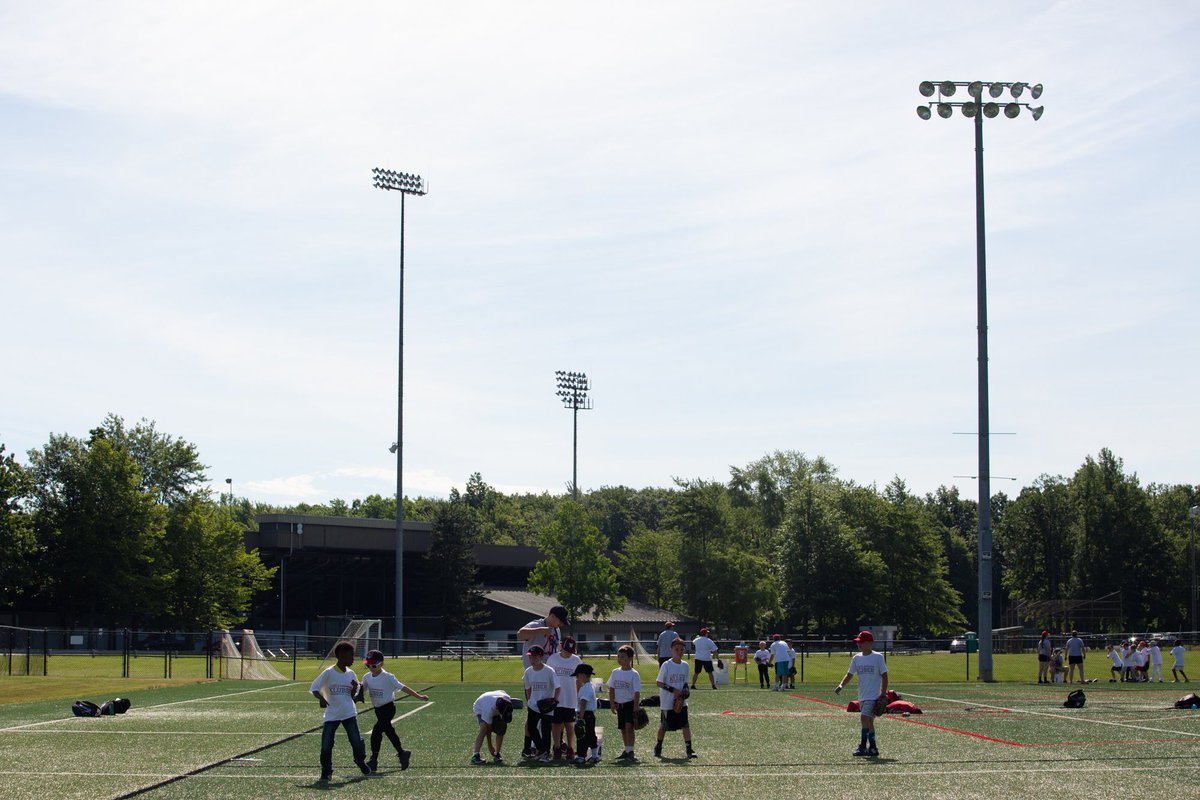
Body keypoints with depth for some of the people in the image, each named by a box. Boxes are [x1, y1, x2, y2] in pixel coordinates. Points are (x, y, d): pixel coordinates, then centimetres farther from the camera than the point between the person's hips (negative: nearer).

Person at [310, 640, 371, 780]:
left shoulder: (351, 674, 6)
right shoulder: (329, 673, -9)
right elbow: (314, 688, -7)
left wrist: (355, 688, -9)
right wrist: (321, 698, -25)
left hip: (349, 714, 3)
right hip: (332, 715, -3)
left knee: (357, 741, -2)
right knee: (326, 744, -5)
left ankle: (361, 762, 24)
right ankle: (326, 770, 11)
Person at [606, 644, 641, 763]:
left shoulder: (634, 674, -10)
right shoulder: (615, 672, 6)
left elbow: (637, 692, -12)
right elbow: (611, 688, 12)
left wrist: (636, 707, -17)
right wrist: (612, 703, 4)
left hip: (630, 703, -6)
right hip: (619, 704, 6)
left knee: (629, 726, -18)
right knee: (623, 729, 12)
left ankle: (630, 752, -19)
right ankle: (627, 750, 27)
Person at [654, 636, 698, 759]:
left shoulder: (685, 665, 5)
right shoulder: (666, 665, -10)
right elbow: (659, 682, -10)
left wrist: (685, 690, -6)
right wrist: (673, 690, -19)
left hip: (681, 702, 3)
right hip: (667, 702, -3)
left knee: (685, 724, -8)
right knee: (664, 725, 8)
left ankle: (689, 749, -10)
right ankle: (658, 747, 30)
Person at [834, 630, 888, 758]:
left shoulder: (878, 657, -7)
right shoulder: (857, 658, 9)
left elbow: (884, 676, -5)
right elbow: (850, 675, 9)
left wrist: (883, 695, -10)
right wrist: (841, 686, -8)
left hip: (874, 695, -7)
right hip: (862, 695, 7)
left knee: (864, 718, -18)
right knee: (868, 721, 11)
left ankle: (863, 746, -17)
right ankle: (873, 748, 17)